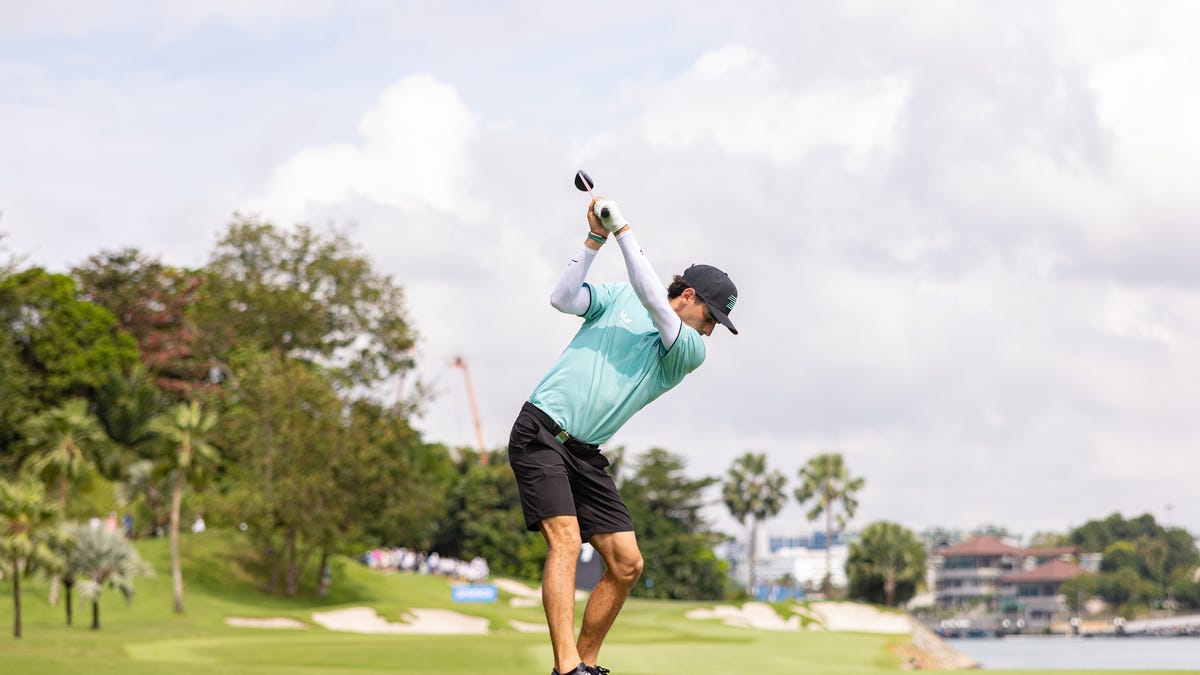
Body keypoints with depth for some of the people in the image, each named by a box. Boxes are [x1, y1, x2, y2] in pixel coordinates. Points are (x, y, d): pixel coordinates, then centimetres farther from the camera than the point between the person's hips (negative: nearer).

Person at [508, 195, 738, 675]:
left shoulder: (691, 354, 6)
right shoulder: (619, 298, 7)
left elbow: (653, 299, -9)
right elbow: (562, 299, -6)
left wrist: (623, 230, -12)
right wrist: (595, 240, -13)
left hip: (585, 454, 5)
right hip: (540, 432, -5)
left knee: (627, 563, -3)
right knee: (566, 540, -21)